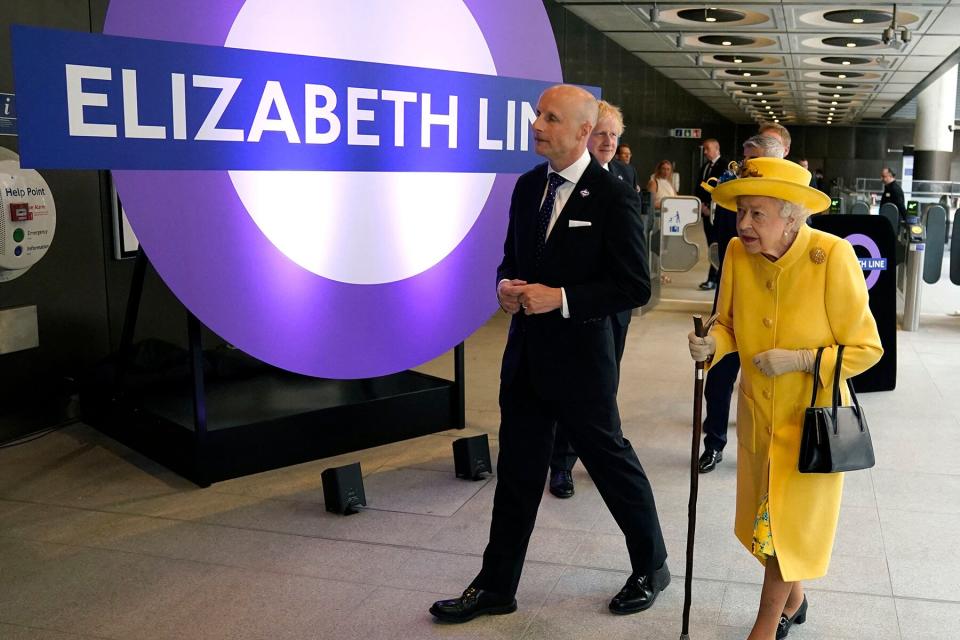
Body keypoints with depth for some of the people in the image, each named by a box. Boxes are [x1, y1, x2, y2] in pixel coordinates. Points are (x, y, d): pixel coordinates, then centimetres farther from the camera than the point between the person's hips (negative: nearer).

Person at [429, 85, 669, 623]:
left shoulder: (613, 196, -13)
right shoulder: (527, 186, 6)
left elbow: (635, 286, -14)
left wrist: (560, 298, -21)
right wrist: (506, 285, -6)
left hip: (581, 359, -6)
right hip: (526, 356, 6)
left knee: (613, 464, 11)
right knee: (517, 473, 14)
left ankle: (652, 568, 36)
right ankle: (496, 587, 28)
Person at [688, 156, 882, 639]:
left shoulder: (833, 256, -23)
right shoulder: (738, 252, -10)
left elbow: (866, 348, -15)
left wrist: (799, 359, -26)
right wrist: (713, 344, -17)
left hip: (811, 417, -4)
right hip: (757, 413, 5)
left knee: (788, 523, 7)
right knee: (767, 520, 20)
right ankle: (793, 599, 47)